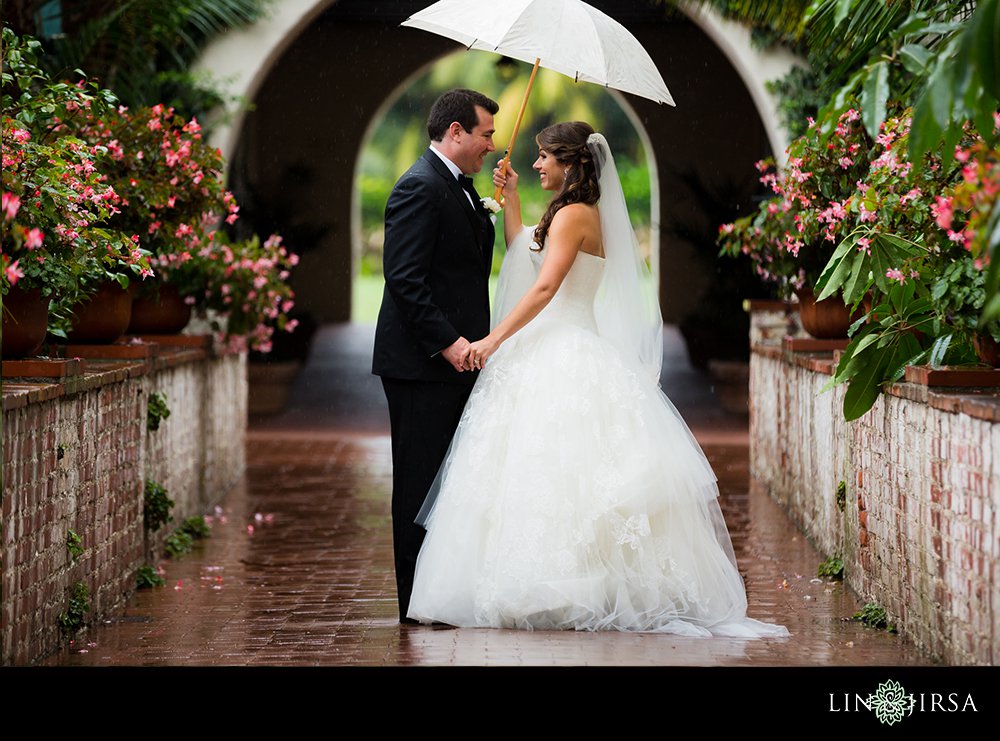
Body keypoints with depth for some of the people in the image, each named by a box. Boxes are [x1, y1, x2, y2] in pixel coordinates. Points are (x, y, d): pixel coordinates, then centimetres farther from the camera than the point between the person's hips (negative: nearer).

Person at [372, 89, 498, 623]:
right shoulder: (420, 188, -14)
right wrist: (447, 342, -22)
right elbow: (404, 278, -20)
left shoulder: (460, 187, 18)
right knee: (420, 481, -4)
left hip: (454, 359, 10)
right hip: (422, 363, -10)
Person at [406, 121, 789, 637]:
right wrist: (510, 198, 21)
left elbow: (545, 287, -20)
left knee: (548, 471, -10)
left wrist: (495, 338, -21)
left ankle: (558, 597, -9)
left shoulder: (573, 215, -11)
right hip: (553, 356, 10)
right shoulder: (585, 213, 18)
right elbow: (521, 256, 26)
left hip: (564, 362, -10)